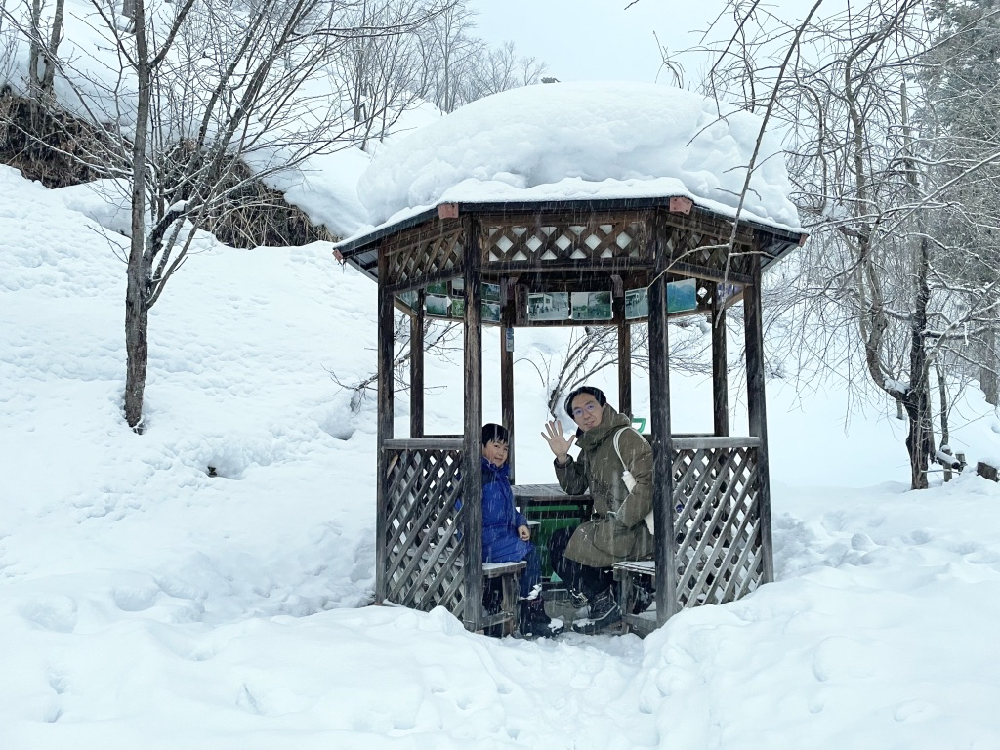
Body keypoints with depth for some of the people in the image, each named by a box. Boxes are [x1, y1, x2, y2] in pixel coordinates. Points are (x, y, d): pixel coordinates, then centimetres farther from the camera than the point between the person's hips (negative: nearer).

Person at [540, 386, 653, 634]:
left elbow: (648, 483, -24)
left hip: (636, 531, -9)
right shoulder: (589, 446, 14)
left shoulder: (625, 438, -14)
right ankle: (602, 597, 15)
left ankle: (603, 604, 6)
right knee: (559, 540, 14)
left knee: (562, 546, -10)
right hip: (607, 526, 9)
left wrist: (621, 521, -22)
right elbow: (575, 487, 16)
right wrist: (562, 458, 0)